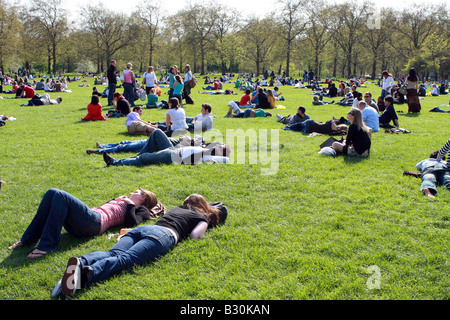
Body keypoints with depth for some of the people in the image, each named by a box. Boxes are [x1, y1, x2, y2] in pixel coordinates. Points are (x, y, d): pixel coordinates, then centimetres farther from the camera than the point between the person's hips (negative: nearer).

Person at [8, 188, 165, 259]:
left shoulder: (141, 210, 13)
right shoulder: (124, 202, 38)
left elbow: (131, 222, -9)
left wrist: (130, 204, 4)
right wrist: (116, 200, 33)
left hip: (95, 223, -9)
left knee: (61, 196, -25)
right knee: (52, 193, -8)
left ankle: (47, 245, -26)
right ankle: (28, 239, -8)